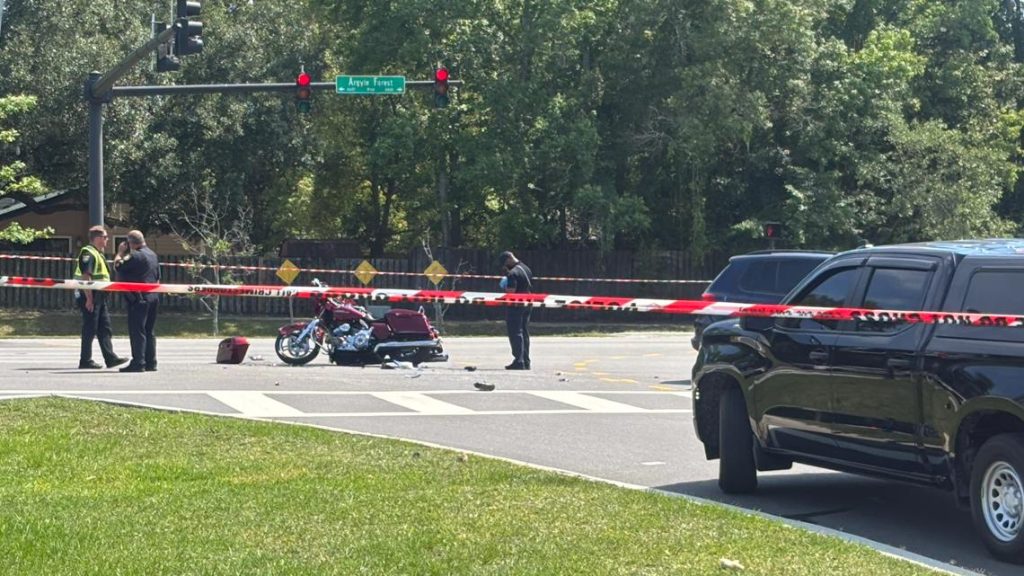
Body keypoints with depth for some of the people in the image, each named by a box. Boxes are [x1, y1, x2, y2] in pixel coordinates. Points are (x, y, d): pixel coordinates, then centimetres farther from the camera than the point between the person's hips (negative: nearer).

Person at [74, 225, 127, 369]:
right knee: (90, 330, -4)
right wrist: (89, 299, -24)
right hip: (90, 296, -10)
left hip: (99, 297, 10)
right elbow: (85, 277, -21)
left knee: (104, 328, 8)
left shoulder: (98, 254, 19)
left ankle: (110, 358, 8)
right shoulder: (88, 253, -14)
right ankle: (85, 361, 1)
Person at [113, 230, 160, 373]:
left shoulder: (136, 255, -15)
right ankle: (151, 363, 14)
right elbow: (157, 277, 21)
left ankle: (138, 363, -10)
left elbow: (118, 265, -12)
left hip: (138, 299, -9)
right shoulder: (152, 255, 15)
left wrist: (120, 252, 3)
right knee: (148, 331, 13)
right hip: (152, 297, 9)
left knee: (137, 331, -7)